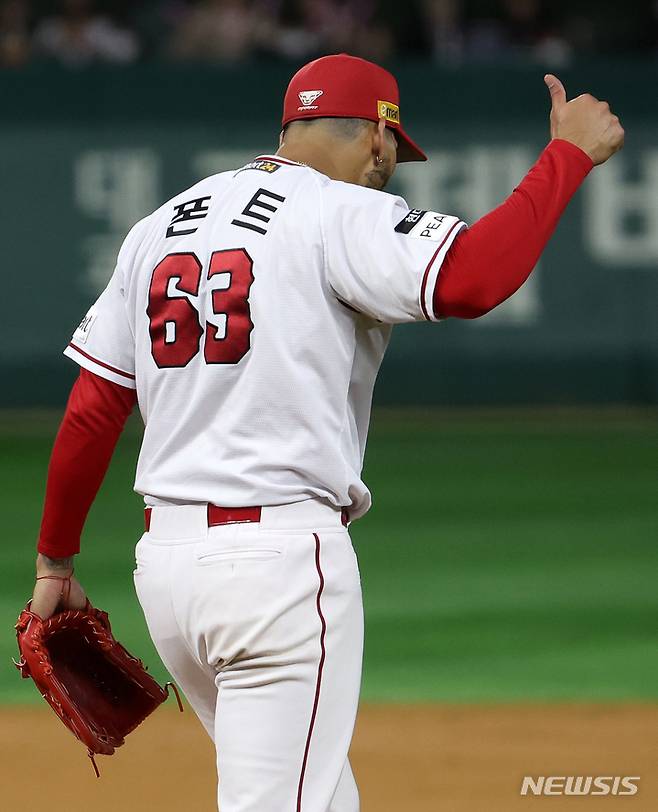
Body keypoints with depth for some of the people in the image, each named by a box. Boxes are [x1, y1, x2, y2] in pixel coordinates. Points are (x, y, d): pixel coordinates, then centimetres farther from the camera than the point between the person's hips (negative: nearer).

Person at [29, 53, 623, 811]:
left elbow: (89, 412, 12)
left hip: (166, 555, 8)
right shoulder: (343, 215, -7)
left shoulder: (159, 227, 14)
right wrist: (568, 154, -15)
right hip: (282, 557, -8)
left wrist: (55, 560, 20)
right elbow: (469, 279, -26)